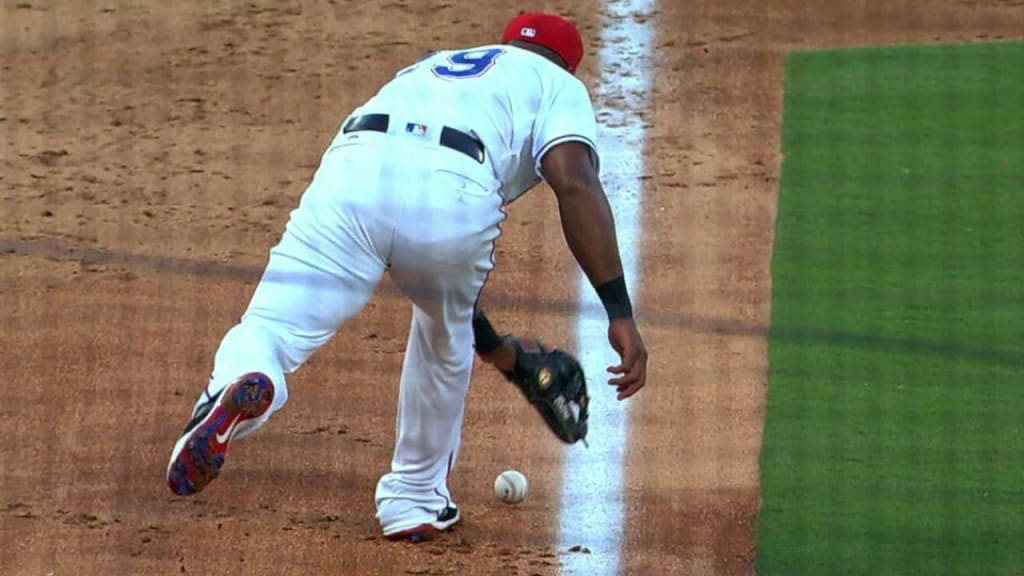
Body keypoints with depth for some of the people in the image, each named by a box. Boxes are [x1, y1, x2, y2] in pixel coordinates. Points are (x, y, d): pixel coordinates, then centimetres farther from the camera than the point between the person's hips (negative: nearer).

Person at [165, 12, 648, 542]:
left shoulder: (428, 68, 46)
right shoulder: (559, 85, 30)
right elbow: (575, 183, 7)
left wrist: (494, 347, 57)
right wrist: (620, 313, 2)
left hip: (352, 171, 2)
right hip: (456, 193, -2)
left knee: (266, 333, -6)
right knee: (446, 335, 29)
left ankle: (239, 388, -42)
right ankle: (415, 500, 36)